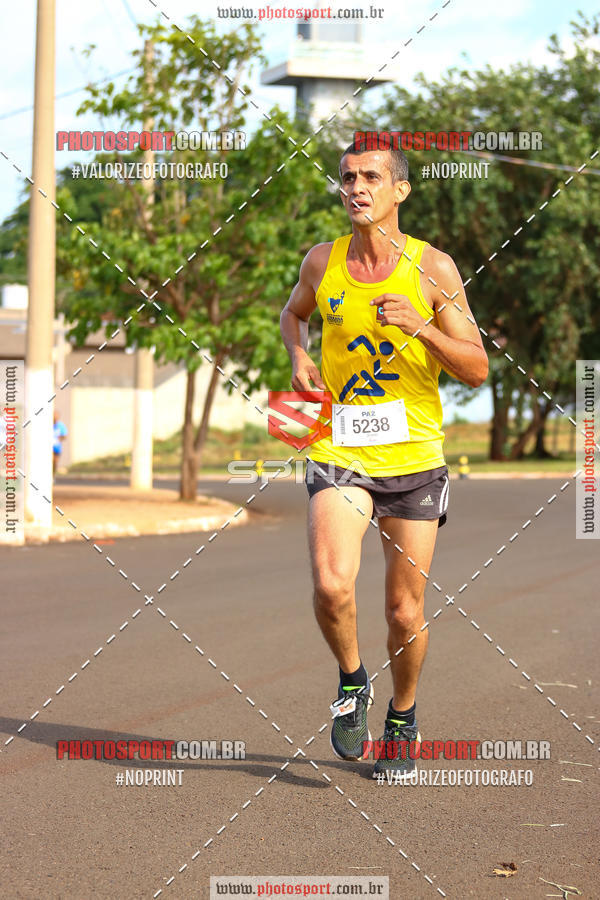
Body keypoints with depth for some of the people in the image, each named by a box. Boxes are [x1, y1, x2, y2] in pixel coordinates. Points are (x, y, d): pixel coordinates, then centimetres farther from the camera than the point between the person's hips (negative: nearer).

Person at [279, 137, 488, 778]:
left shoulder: (432, 267, -4)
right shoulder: (322, 262, 3)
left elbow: (477, 369, -3)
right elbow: (292, 313, 25)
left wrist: (420, 326, -19)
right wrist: (298, 357, 4)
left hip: (413, 455, -1)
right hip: (339, 452, 1)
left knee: (405, 611, 6)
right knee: (331, 586, -22)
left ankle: (402, 722, 31)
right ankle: (352, 683, 8)